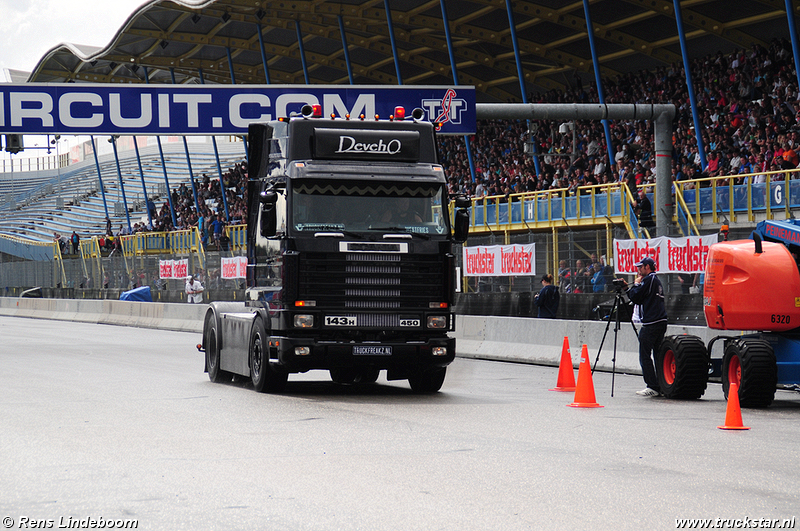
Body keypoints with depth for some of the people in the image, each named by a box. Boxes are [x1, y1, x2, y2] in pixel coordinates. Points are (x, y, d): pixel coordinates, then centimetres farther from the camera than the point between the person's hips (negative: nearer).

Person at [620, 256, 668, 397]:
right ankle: (661, 387, 10)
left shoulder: (648, 279, -7)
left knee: (645, 356, -6)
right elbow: (637, 298, 23)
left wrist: (636, 284, 6)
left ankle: (652, 387, -10)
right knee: (657, 354, 11)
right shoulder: (656, 280, 21)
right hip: (661, 322, 9)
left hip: (651, 324, -9)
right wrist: (627, 288, 19)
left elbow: (635, 297, -9)